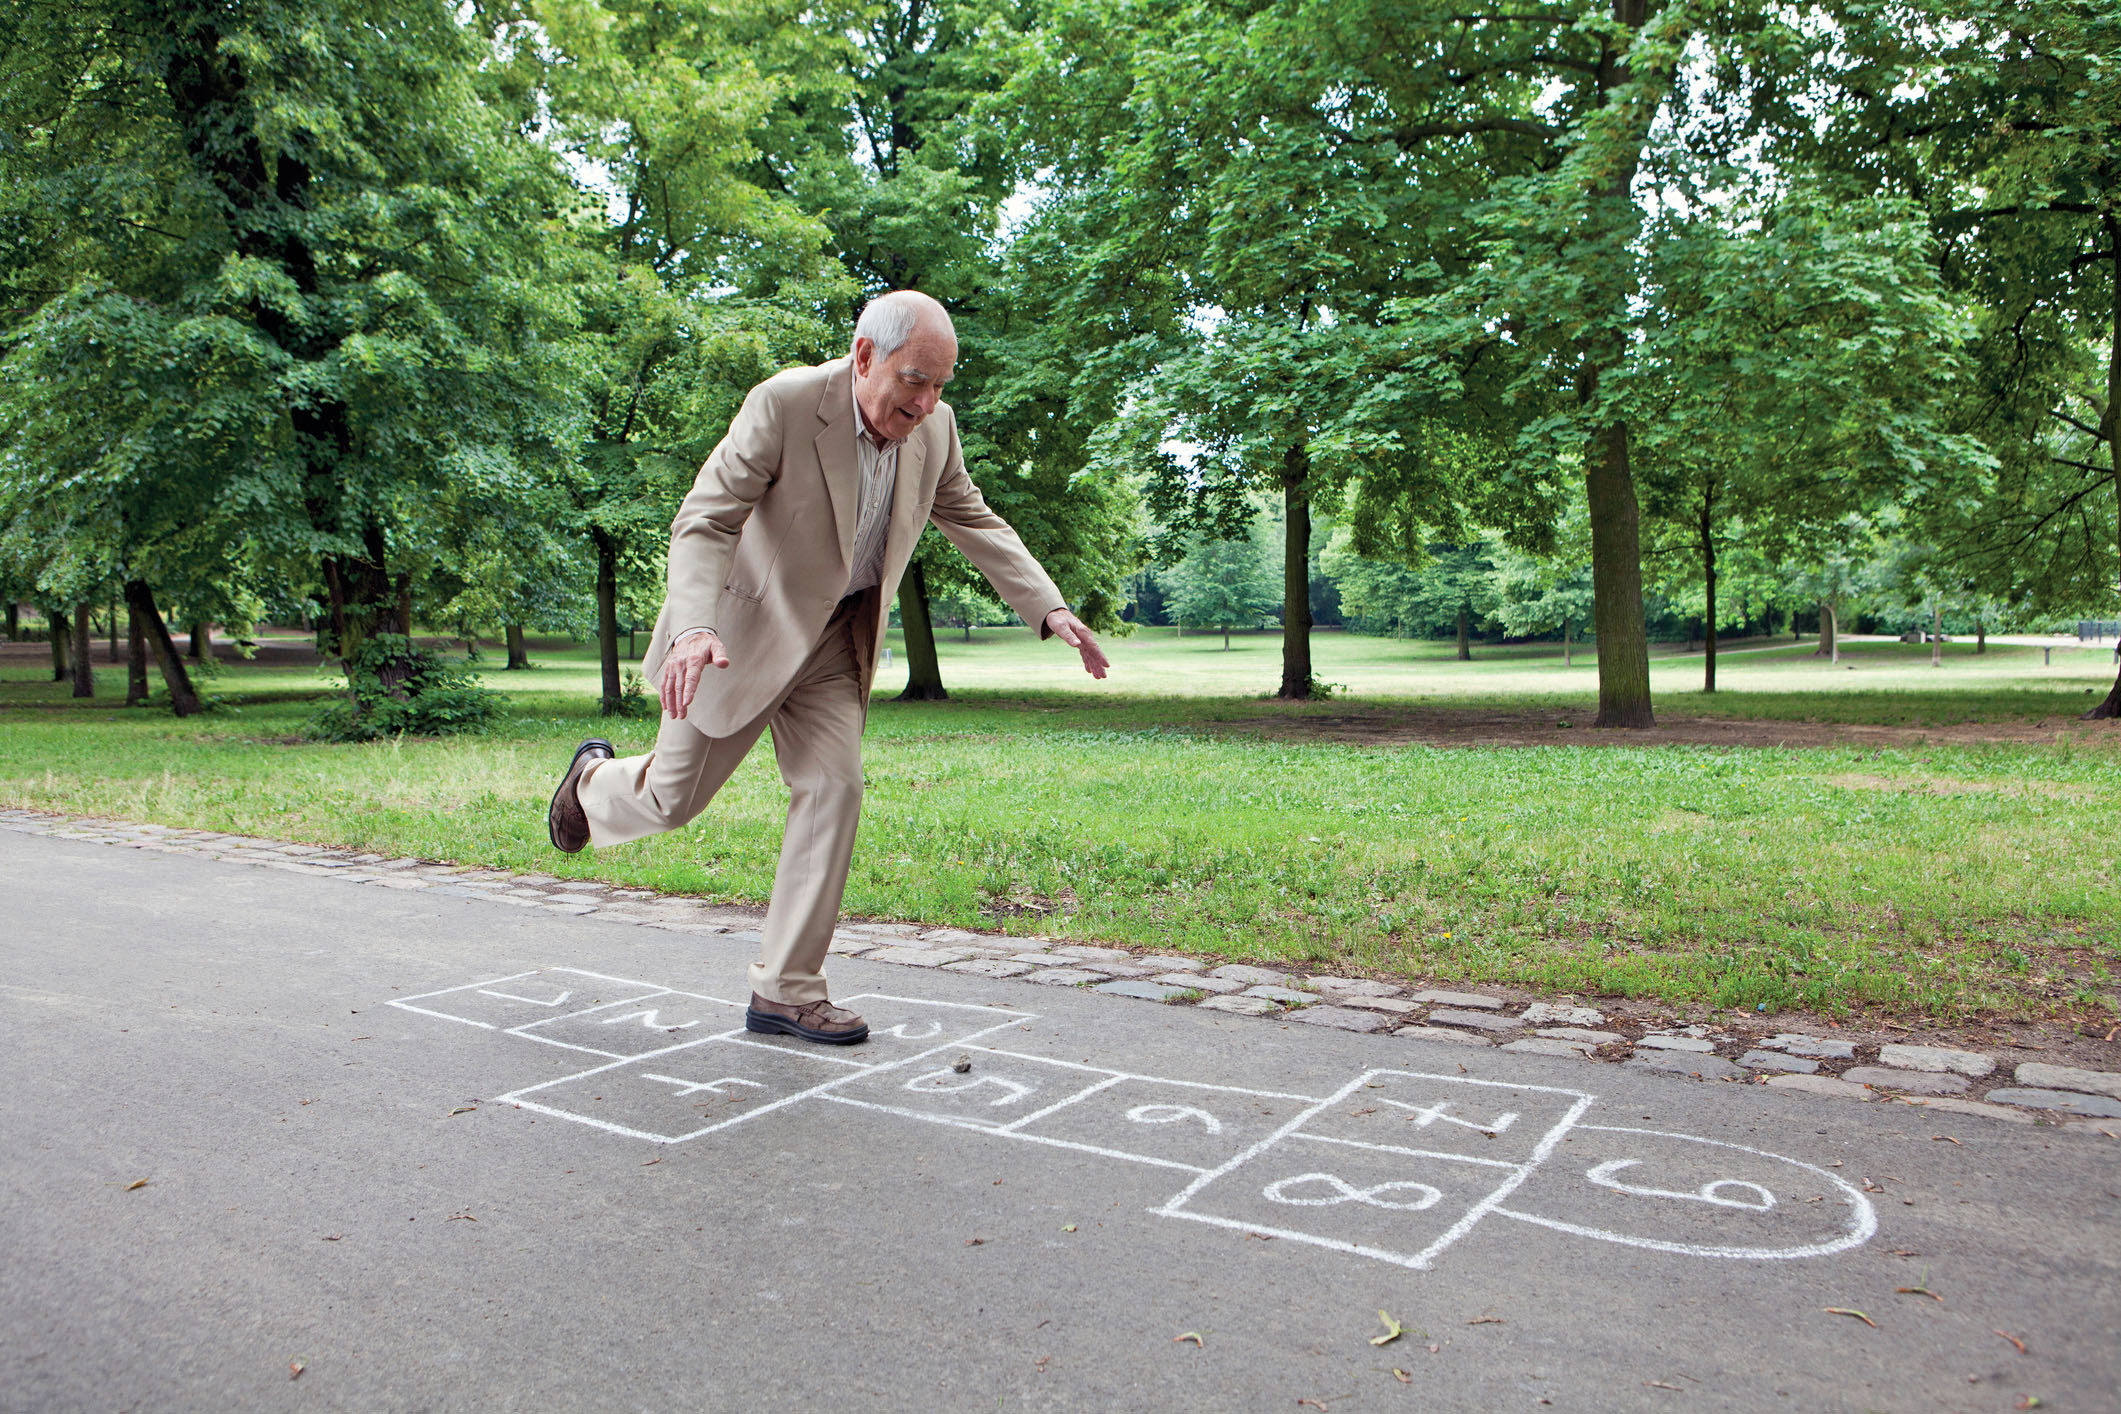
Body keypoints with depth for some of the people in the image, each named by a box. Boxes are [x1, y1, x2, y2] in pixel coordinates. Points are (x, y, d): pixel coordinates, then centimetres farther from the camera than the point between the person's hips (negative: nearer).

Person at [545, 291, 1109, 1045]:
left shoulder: (935, 427, -9)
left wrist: (1050, 610, -7)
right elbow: (703, 523, -27)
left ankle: (786, 989, 3)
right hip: (745, 624, -4)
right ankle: (597, 779, 44)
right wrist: (695, 628, -44)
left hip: (836, 636, 5)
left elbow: (974, 521, 4)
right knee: (675, 796, 6)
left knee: (833, 787, -7)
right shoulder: (785, 404, -27)